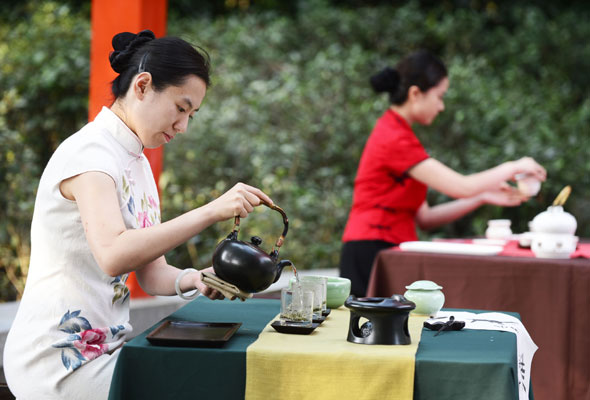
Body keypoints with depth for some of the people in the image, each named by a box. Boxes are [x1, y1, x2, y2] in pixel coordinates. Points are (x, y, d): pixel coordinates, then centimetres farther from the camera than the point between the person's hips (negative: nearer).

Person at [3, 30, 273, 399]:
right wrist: (211, 211, -35)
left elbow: (152, 274, 9)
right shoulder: (90, 152, -16)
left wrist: (193, 279, -13)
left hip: (107, 347, 9)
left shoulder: (138, 163, 13)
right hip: (59, 363, -9)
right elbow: (113, 255, -34)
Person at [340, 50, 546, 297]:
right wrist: (512, 168, -1)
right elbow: (460, 187, -17)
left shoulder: (393, 134, 18)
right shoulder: (394, 139, -12)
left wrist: (483, 198, 11)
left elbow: (423, 217, 16)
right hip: (372, 254, -9)